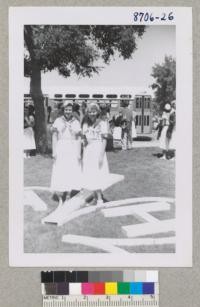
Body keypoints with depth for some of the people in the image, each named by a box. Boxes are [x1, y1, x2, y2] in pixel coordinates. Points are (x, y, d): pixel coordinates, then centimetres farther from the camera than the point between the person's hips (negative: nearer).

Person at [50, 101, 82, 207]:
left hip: (73, 150, 1)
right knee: (59, 174, -5)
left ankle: (68, 196, 15)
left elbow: (78, 139, 7)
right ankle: (60, 199, 7)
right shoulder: (58, 121, 2)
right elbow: (54, 137, 3)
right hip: (61, 149, -1)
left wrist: (79, 153, 2)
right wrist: (54, 152, -2)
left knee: (72, 173, 2)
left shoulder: (76, 122, 4)